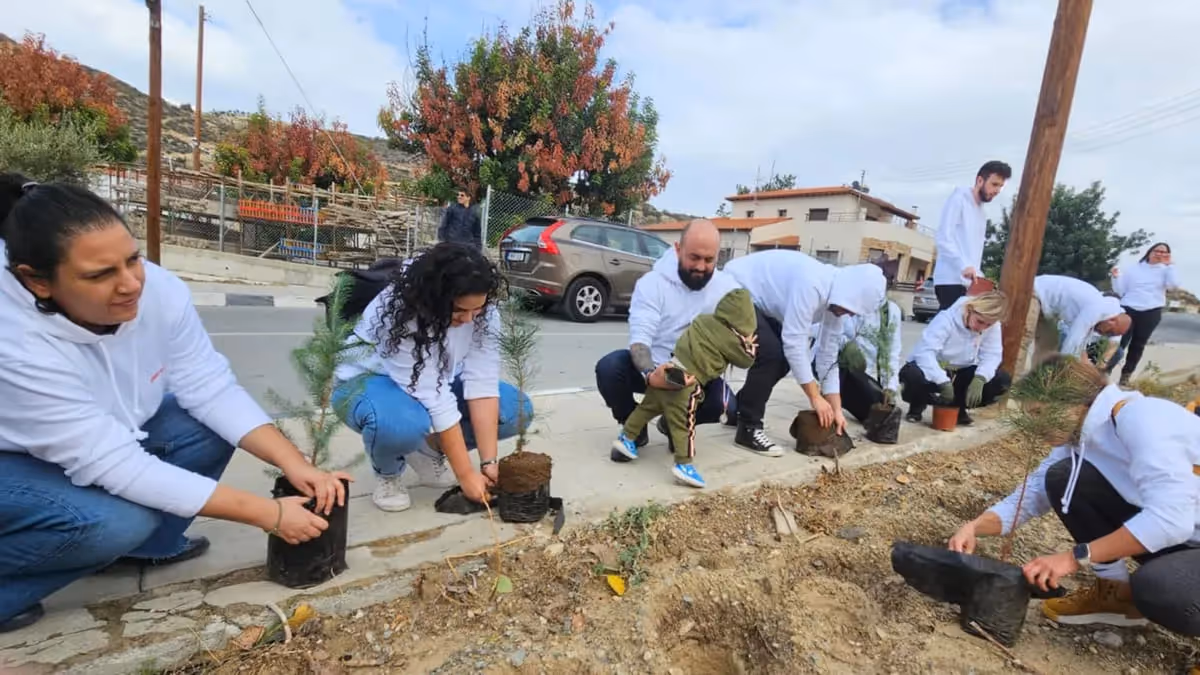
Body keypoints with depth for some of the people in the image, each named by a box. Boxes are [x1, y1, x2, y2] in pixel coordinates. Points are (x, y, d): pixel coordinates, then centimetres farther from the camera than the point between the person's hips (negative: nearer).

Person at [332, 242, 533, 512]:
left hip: (437, 380, 5)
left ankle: (430, 452, 6)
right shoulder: (399, 312, -35)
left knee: (518, 409, -14)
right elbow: (434, 400, -36)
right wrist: (466, 474, -32)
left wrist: (488, 461, -28)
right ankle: (388, 473, -3)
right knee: (400, 423, -41)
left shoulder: (482, 312, -20)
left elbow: (482, 382, -24)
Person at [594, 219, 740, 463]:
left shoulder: (728, 288, -6)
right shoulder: (652, 282, -16)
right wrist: (650, 374, -46)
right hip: (653, 369, -1)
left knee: (724, 402, -27)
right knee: (608, 367, -29)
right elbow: (640, 337, -25)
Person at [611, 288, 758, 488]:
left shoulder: (704, 319, 13)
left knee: (648, 407, 20)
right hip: (686, 381, -7)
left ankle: (626, 437, 29)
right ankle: (683, 464, -1)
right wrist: (750, 343, 30)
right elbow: (746, 360, 11)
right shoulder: (732, 338, -3)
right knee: (683, 424, -2)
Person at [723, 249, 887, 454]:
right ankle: (748, 429, -9)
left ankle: (738, 409, 20)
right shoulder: (811, 284, -31)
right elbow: (794, 342, -30)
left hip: (756, 298, 10)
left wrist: (836, 409, 3)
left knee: (783, 356, 6)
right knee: (771, 354, -21)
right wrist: (815, 397, -20)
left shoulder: (836, 296, -3)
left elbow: (828, 355, 4)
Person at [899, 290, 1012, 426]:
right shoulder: (947, 319, -25)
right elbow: (924, 352, -36)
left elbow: (992, 355, -15)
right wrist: (944, 382, -45)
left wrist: (979, 379, -35)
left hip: (960, 373, 5)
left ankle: (958, 407, 6)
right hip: (933, 371, -5)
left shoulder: (992, 326, -9)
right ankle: (918, 405, -3)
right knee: (911, 374, -39)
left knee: (1003, 380, -16)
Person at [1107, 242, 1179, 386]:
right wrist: (1116, 277, -11)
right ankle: (1105, 372, -10)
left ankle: (1126, 375, 15)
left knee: (1138, 345, 8)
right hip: (1129, 310, -2)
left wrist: (1169, 265, -5)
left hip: (1152, 313, 2)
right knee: (1120, 342, -12)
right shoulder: (1132, 269, 5)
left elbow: (1173, 285, -11)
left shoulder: (1165, 270, 9)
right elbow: (1120, 291, 5)